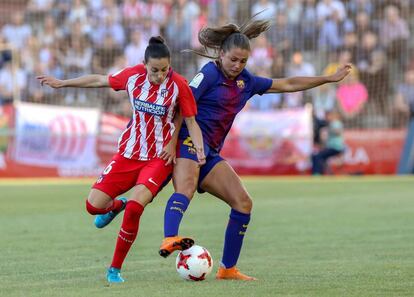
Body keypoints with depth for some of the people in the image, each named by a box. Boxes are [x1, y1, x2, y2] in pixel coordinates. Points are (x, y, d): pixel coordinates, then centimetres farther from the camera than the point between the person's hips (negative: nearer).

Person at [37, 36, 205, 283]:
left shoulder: (178, 85, -15)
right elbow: (99, 80, 10)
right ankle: (116, 205, 37)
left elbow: (191, 122, -6)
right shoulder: (133, 75, -6)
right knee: (93, 205, -4)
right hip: (129, 153, 4)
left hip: (160, 158, -4)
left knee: (135, 206, -25)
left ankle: (115, 269, -7)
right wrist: (62, 83, 16)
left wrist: (199, 149, -24)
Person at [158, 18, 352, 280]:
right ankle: (169, 240, -61)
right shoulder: (210, 74, -6)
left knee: (243, 203, 0)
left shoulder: (246, 81, 16)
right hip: (190, 141, -8)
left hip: (210, 153, 8)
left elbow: (288, 84, 25)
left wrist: (331, 78, 27)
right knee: (185, 190, -35)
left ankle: (228, 269, 6)